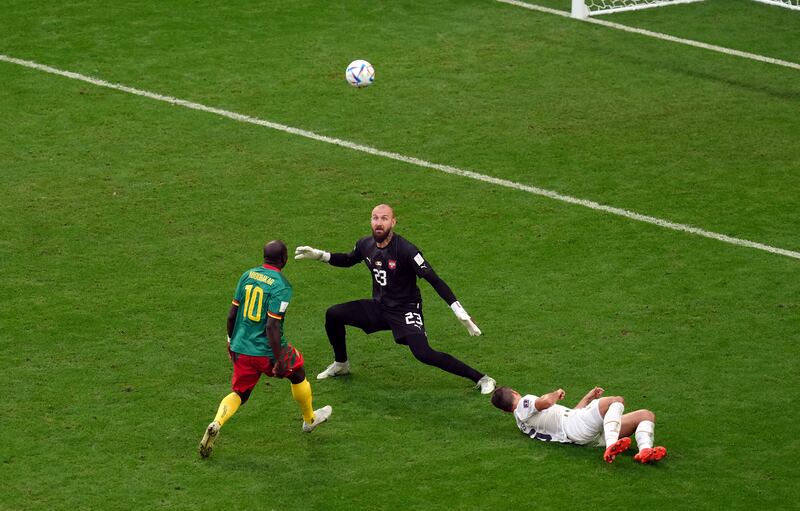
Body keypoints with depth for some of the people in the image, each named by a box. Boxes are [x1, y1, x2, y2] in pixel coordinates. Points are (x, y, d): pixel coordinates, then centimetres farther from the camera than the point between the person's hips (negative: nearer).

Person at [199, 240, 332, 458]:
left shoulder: (247, 275, 1)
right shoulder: (281, 286, -18)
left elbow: (232, 314, 6)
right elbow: (272, 326, -23)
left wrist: (231, 341, 22)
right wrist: (279, 361, -17)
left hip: (241, 348, 5)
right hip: (267, 350, -5)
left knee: (239, 393, 17)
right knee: (298, 373, 24)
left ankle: (216, 424, -11)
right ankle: (309, 419, 43)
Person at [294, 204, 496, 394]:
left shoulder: (405, 250, -24)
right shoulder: (366, 245, -3)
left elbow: (434, 280, -25)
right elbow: (348, 260, 21)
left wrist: (458, 311, -32)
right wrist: (319, 255, 8)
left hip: (405, 311, -7)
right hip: (378, 307, 7)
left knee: (424, 354, -26)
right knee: (333, 315, 1)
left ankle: (481, 379, -19)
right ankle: (341, 364, 27)